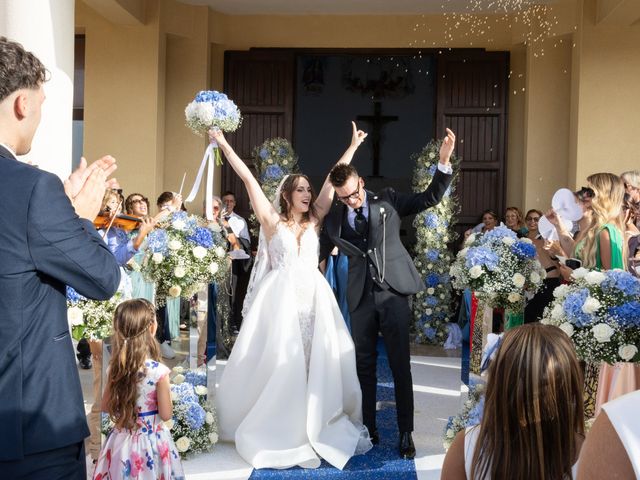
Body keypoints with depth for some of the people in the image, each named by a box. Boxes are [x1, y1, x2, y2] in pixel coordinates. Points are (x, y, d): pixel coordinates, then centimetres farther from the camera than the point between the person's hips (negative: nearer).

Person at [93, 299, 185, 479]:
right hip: (152, 441, -4)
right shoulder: (158, 371, -22)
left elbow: (106, 406, 4)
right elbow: (166, 414, -15)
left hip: (122, 441, 4)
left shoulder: (115, 368, -8)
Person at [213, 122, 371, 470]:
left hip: (314, 299, 4)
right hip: (281, 299, -4)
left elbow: (333, 179, 13)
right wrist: (223, 144, -3)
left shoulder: (314, 220, 12)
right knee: (279, 365, 0)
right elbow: (247, 178, -1)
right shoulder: (271, 220, 3)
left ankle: (315, 426, 18)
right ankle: (277, 430, 14)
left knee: (318, 363, 4)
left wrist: (353, 146, 15)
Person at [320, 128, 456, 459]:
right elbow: (320, 254, 14)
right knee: (364, 366, 11)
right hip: (361, 297, 2)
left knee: (400, 366, 0)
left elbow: (429, 198, 1)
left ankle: (406, 434, 9)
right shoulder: (334, 219, 6)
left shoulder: (387, 200, 3)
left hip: (393, 292, -2)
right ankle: (369, 429, 23)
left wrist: (444, 161, -10)